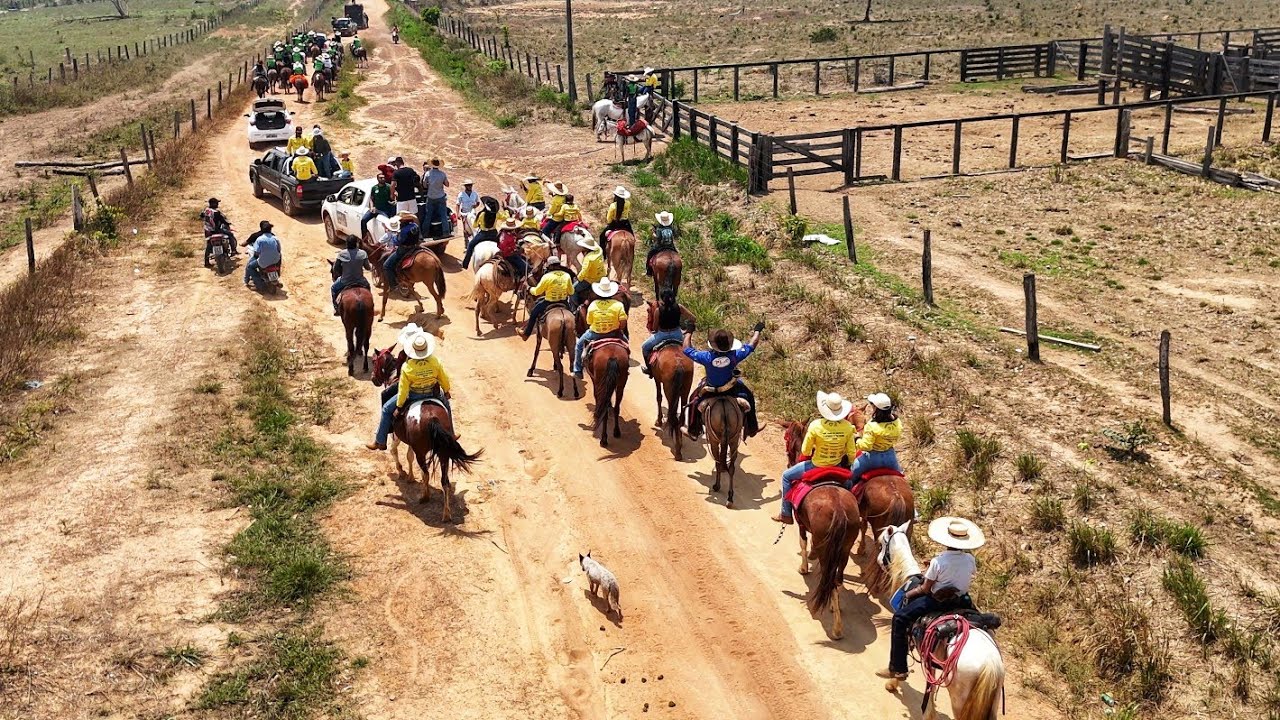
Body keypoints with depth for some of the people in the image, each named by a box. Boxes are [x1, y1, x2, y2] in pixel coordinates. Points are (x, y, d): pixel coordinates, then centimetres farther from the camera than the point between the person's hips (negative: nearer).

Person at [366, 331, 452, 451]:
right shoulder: (435, 362, -21)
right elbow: (444, 379, -6)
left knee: (387, 410, 15)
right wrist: (446, 391, 15)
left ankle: (380, 441, 20)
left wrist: (399, 407, -6)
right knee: (446, 405, 35)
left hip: (413, 395, -2)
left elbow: (403, 389, -19)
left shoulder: (407, 367, -27)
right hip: (433, 393, 2)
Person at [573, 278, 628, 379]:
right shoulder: (618, 305, -13)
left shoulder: (592, 305, -11)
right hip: (614, 333, 0)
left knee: (579, 345, 26)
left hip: (595, 334, 0)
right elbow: (623, 322, -15)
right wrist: (620, 330, 5)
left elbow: (589, 322, -4)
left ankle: (578, 371, 24)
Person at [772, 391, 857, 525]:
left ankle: (786, 514, 23)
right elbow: (851, 453, -6)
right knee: (848, 482, 37)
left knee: (786, 476, 20)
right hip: (837, 467, 3)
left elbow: (805, 451, -13)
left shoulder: (816, 426, -23)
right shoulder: (848, 427, -15)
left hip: (816, 466, -3)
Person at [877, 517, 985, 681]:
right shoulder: (971, 560, -9)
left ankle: (898, 669, 5)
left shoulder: (938, 561, -23)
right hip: (961, 600, 5)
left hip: (938, 601, -5)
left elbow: (925, 589, -14)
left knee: (900, 618, 4)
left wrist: (910, 594, 5)